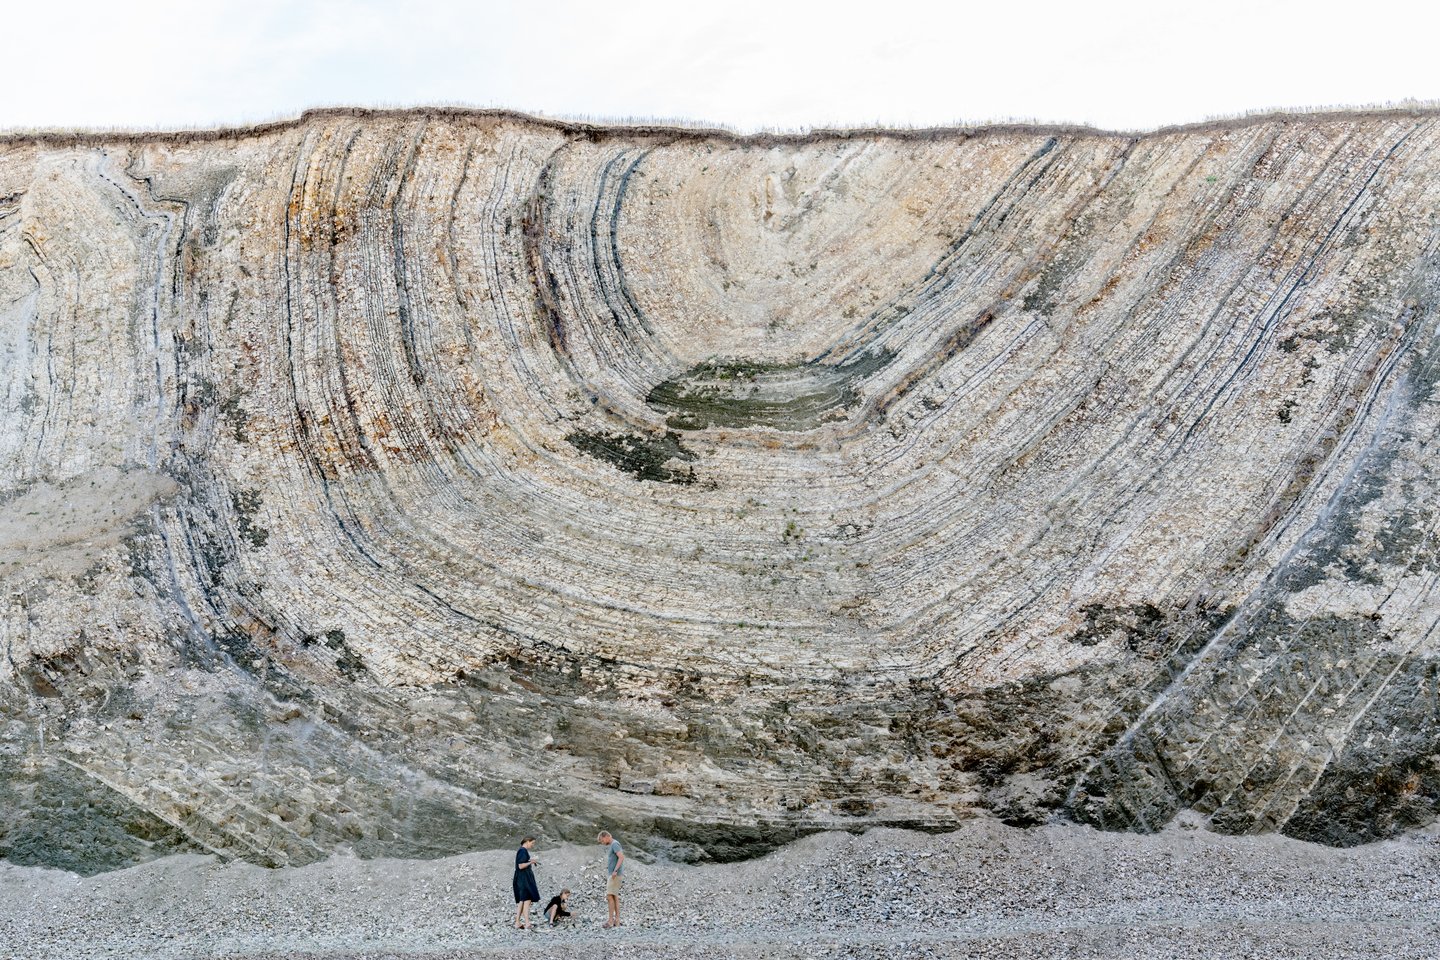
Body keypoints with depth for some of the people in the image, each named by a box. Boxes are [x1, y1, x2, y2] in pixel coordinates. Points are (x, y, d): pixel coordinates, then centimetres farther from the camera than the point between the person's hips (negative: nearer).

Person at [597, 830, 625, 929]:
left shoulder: (615, 844, -11)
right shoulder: (612, 845, 18)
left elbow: (621, 857, -23)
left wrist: (615, 870, -27)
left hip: (615, 875, -10)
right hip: (611, 874, 10)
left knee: (609, 896, -12)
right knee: (615, 896, 9)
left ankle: (610, 920, -13)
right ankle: (617, 920, 10)